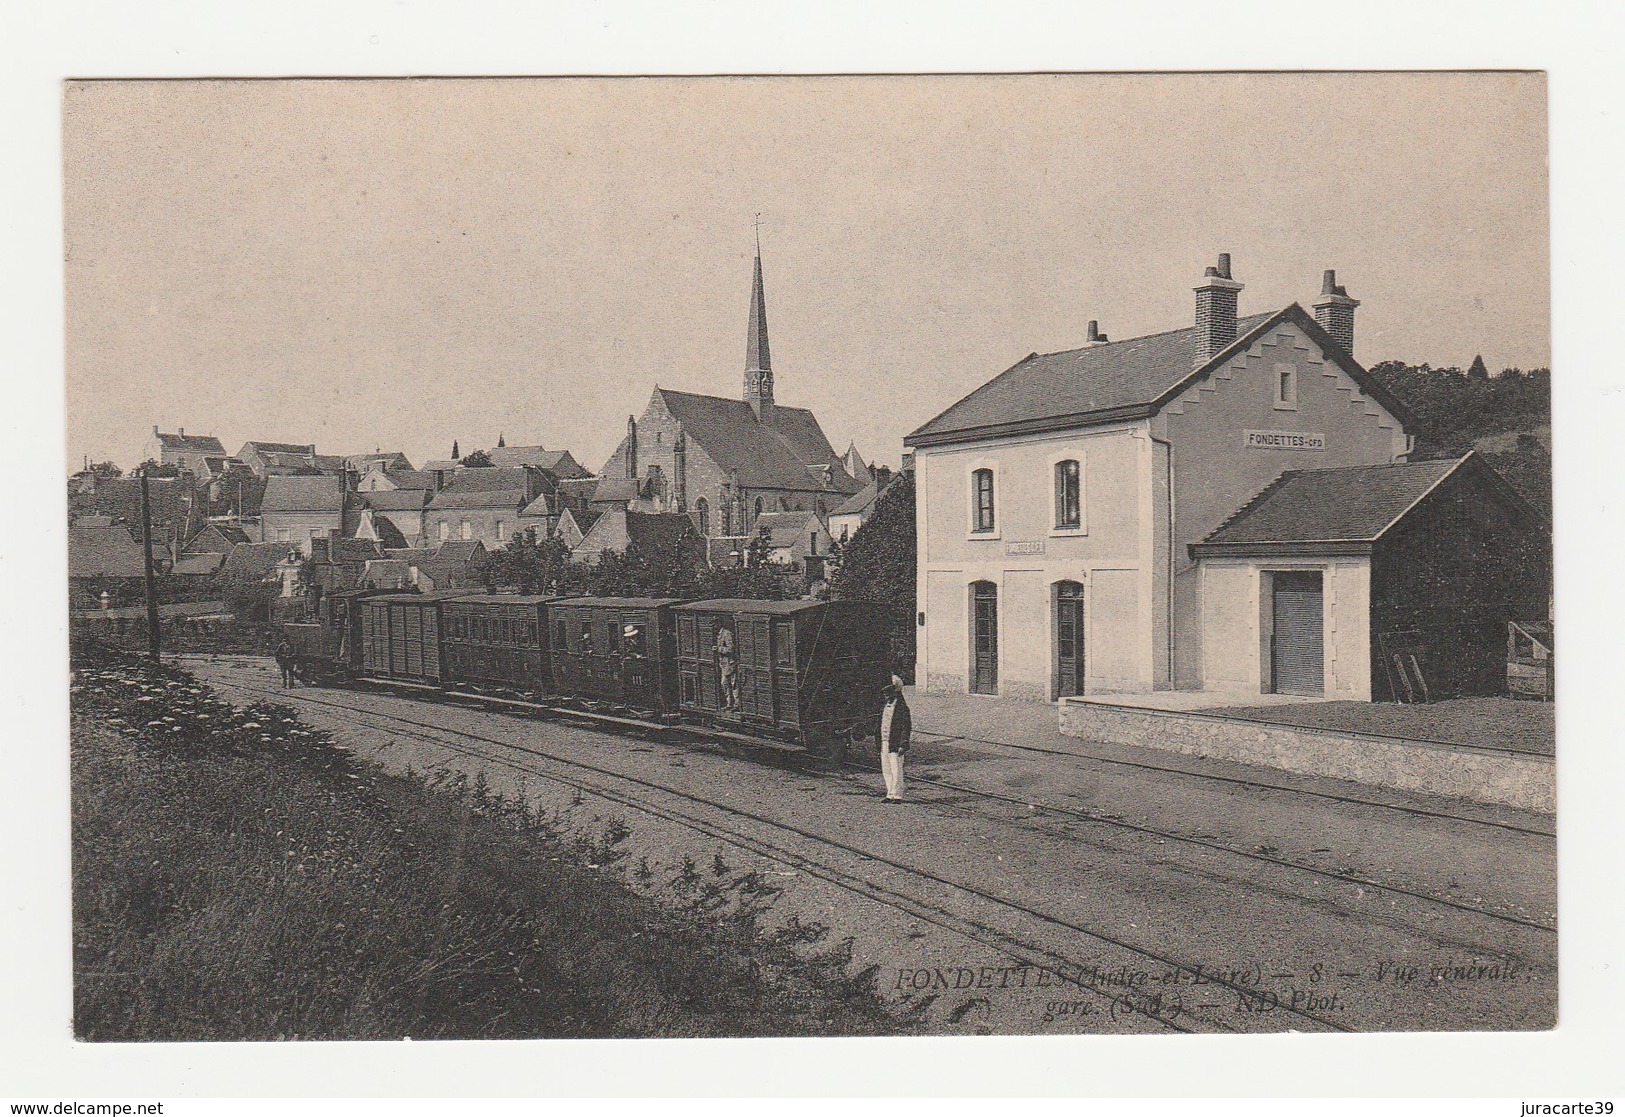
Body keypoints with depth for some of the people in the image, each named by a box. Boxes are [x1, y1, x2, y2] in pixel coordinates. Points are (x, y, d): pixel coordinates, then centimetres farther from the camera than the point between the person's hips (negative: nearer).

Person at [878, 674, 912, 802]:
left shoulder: (901, 705, -10)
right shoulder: (886, 705, 15)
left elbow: (907, 726, -12)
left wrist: (903, 744, -17)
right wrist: (880, 744, 18)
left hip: (895, 744, -8)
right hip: (884, 743, 8)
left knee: (896, 770, -5)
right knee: (886, 771, 11)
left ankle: (897, 795, 1)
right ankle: (890, 794, 18)